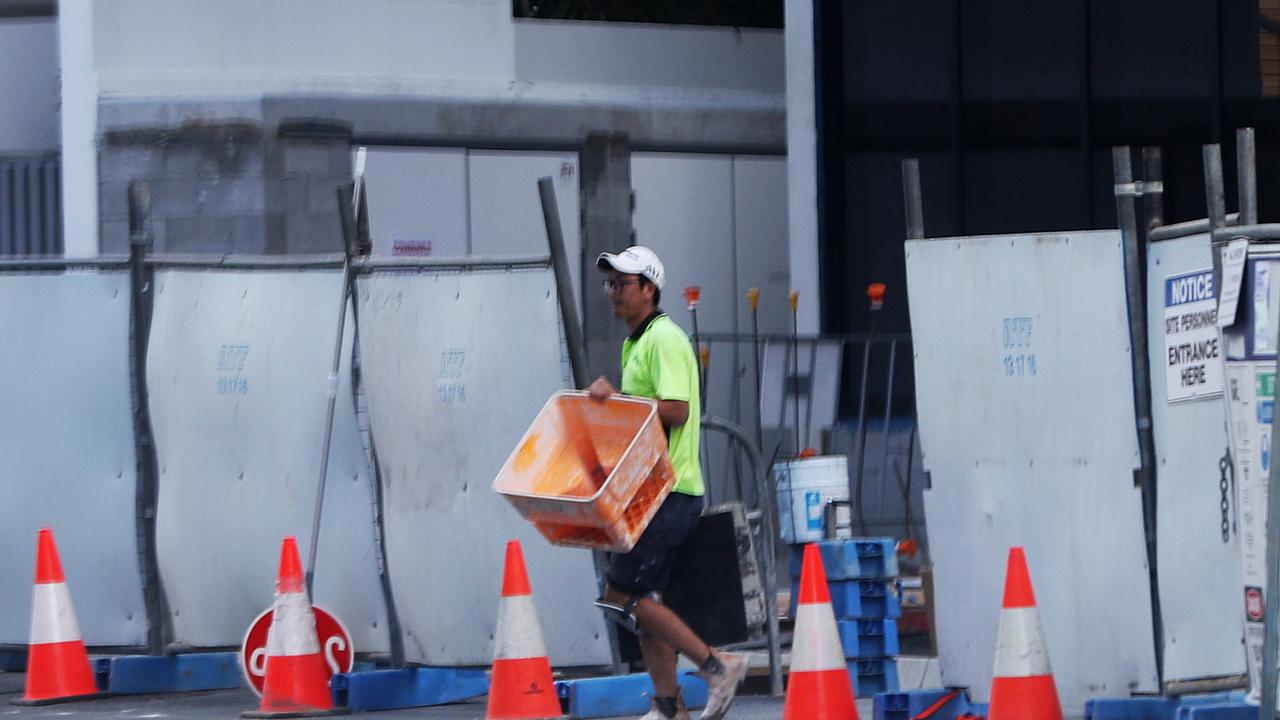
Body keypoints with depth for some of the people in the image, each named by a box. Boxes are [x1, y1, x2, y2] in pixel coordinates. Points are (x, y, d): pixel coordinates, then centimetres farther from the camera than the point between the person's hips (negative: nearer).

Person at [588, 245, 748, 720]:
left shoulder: (664, 339, -13)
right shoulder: (636, 342, 18)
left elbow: (676, 410, -24)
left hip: (670, 493, -10)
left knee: (621, 595, -12)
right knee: (642, 598, 10)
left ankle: (715, 665, -8)